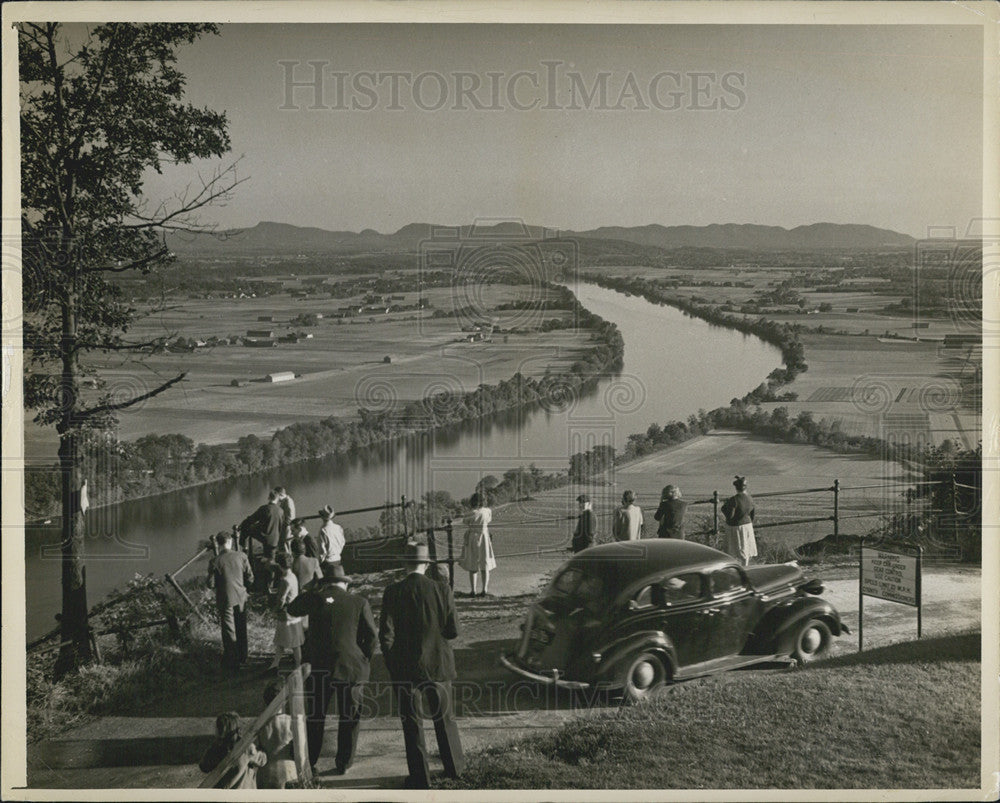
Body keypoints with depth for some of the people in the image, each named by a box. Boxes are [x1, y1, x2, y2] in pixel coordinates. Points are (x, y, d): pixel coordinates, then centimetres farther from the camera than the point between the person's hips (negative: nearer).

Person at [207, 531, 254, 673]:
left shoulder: (215, 562, -16)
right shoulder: (241, 556, -10)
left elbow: (211, 584, -12)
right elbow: (250, 578, -6)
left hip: (225, 599, -3)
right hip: (241, 597, 3)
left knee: (229, 631, 9)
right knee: (241, 628, 21)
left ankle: (232, 663, 15)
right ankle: (242, 656, 36)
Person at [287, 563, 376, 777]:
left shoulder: (316, 598, -2)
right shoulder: (359, 602, 0)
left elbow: (292, 609, 16)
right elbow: (371, 635, 1)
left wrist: (312, 590, 18)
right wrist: (365, 661, 12)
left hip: (319, 668, 1)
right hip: (350, 667, -1)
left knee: (315, 716, 13)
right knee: (349, 718, 10)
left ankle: (309, 763, 20)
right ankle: (343, 764, 13)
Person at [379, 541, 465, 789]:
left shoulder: (393, 592, -11)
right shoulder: (442, 591, -8)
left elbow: (386, 634, -12)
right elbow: (453, 631, -5)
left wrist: (391, 662, 1)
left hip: (405, 667, -2)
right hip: (438, 664, 2)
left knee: (411, 723, 9)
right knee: (444, 717, 19)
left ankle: (420, 777, 14)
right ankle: (455, 766, 33)